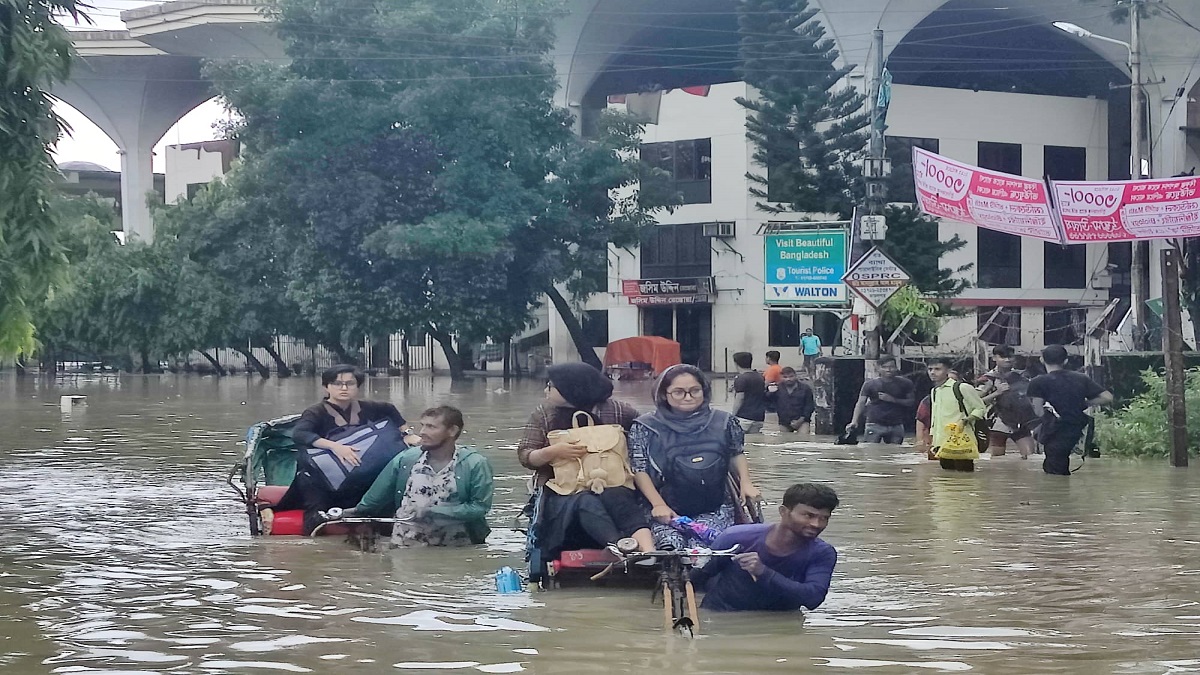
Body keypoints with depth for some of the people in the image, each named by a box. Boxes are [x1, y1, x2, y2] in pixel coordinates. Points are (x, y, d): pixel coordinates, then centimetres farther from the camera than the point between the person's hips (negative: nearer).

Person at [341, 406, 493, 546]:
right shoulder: (405, 459, 5)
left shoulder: (476, 465, -6)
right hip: (404, 545, 2)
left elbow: (479, 507, -11)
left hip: (454, 547, -2)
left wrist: (432, 512, -15)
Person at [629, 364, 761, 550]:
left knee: (700, 546, -29)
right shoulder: (646, 427, 0)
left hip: (714, 510, 1)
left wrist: (745, 482, 5)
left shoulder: (723, 422, 6)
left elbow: (736, 455, 23)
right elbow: (639, 470, 0)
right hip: (667, 512, -1)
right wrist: (658, 504, -11)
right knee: (670, 545, -31)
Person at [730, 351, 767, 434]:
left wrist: (733, 417, -7)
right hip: (759, 418, 7)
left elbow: (739, 400, -12)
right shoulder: (760, 377, 14)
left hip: (744, 417, -7)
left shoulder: (741, 379, -9)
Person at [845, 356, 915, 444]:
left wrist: (893, 400, -9)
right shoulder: (870, 384, 0)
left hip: (896, 426, 2)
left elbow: (912, 402, 6)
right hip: (874, 425, -2)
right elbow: (861, 403, -2)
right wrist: (854, 421, -17)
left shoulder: (904, 384, 4)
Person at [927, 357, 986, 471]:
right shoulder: (934, 391, 16)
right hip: (942, 444, 7)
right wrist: (934, 443, 19)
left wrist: (966, 420, -19)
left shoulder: (962, 388, -7)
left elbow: (981, 409, -3)